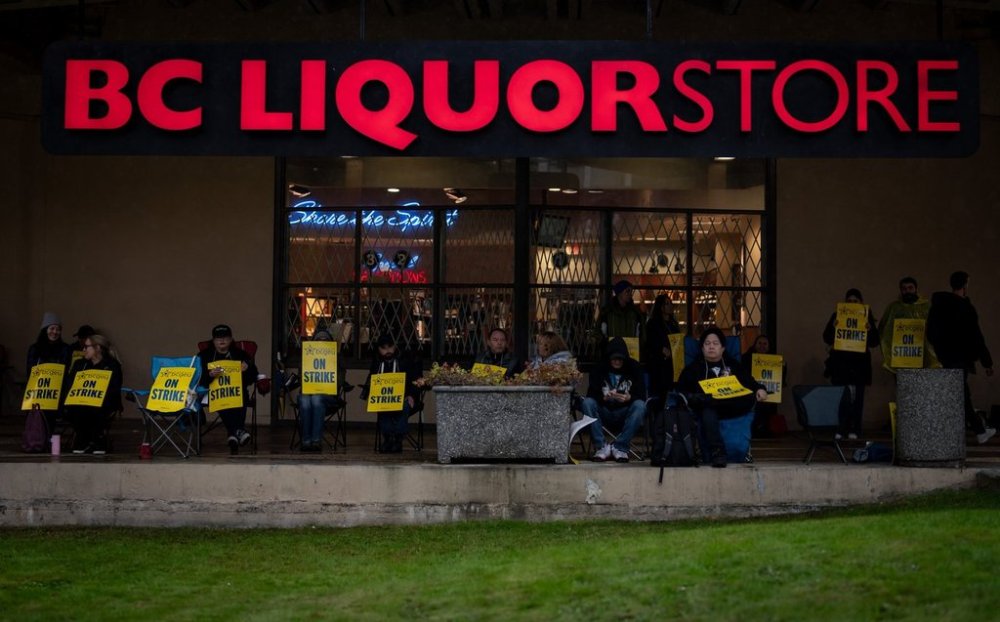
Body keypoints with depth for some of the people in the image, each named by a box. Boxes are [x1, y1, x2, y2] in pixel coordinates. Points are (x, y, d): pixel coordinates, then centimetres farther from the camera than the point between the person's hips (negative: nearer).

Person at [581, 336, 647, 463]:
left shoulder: (633, 369, -1)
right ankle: (601, 446, -25)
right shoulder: (600, 370, -2)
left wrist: (629, 398, -30)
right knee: (587, 403, -27)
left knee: (640, 406, -31)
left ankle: (620, 447, -26)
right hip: (605, 412, 0)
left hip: (624, 413, 0)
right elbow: (591, 394, -11)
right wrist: (604, 397, -33)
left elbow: (641, 395, -7)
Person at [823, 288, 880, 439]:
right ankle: (839, 429, 0)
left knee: (857, 398, 1)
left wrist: (870, 330, -17)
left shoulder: (867, 317, 6)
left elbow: (875, 342, 2)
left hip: (859, 364, 0)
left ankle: (854, 430, 5)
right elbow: (827, 339, 3)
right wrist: (833, 327, -16)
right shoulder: (837, 316, 5)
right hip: (840, 363, 0)